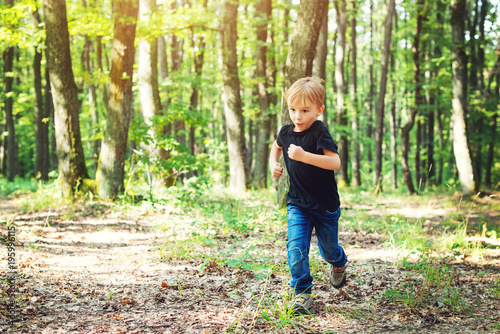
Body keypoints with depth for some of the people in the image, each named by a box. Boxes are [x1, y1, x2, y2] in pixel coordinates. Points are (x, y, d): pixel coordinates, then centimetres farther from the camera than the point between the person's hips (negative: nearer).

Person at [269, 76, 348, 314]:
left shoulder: (319, 133, -19)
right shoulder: (286, 132, 0)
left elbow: (335, 162, -31)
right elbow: (276, 147, 26)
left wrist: (303, 156, -39)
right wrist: (274, 165, 6)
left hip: (325, 205, -3)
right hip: (297, 205, 4)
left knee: (328, 250, 15)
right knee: (296, 248, -13)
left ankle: (339, 262, 50)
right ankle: (302, 293, -3)